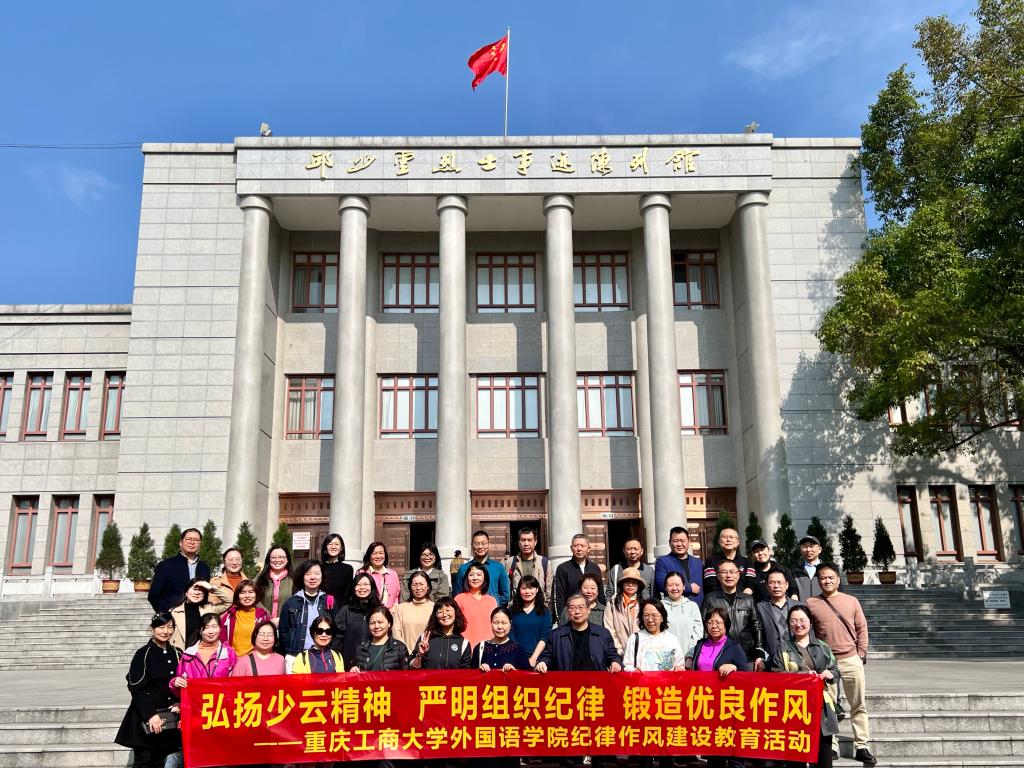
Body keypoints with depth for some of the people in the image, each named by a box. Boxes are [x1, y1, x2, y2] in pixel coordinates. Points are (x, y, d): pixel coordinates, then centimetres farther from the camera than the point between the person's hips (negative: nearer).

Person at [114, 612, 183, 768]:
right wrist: (150, 714, -18)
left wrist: (179, 703, -5)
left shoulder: (176, 654, 8)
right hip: (145, 719, -5)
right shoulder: (143, 654, -8)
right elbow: (136, 689, -11)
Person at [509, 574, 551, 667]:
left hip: (537, 659, -1)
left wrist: (533, 658, -12)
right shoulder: (513, 611, 8)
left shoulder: (544, 611, 5)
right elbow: (510, 635, 2)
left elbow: (544, 638, -2)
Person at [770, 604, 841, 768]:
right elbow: (776, 676, -3)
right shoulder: (783, 649, 4)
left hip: (821, 705, 3)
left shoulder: (823, 647, 12)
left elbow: (836, 670, 15)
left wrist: (830, 674, -8)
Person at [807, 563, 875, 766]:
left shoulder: (851, 601, 5)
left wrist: (861, 654, 2)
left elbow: (862, 628, 8)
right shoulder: (811, 604, 1)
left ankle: (861, 747, 12)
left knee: (859, 706, 4)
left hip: (851, 660, 1)